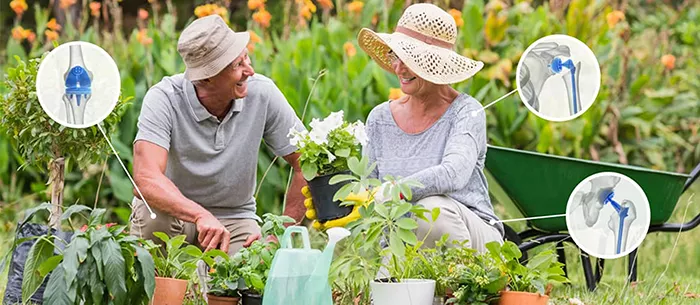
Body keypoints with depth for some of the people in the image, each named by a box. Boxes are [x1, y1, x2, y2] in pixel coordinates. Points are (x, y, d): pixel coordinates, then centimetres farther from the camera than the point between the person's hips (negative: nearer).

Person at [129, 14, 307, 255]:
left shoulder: (262, 93, -15)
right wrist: (201, 216, -52)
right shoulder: (163, 98, -24)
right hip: (174, 212, -2)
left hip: (235, 216, 2)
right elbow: (146, 177, -38)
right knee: (153, 215, -36)